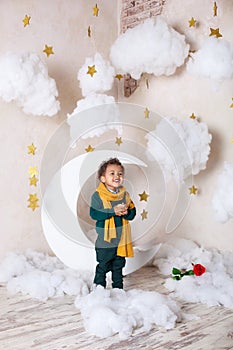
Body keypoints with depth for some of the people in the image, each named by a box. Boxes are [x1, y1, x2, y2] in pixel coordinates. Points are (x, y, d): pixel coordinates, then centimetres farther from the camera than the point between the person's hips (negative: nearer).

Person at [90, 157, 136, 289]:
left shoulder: (124, 194, 3)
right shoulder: (98, 195, -11)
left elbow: (133, 213, 3)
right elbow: (94, 214, -19)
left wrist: (126, 212, -19)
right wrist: (113, 211, -24)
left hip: (122, 239, 4)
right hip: (105, 240, -4)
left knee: (119, 266, 19)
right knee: (103, 266, 7)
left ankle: (118, 288, 34)